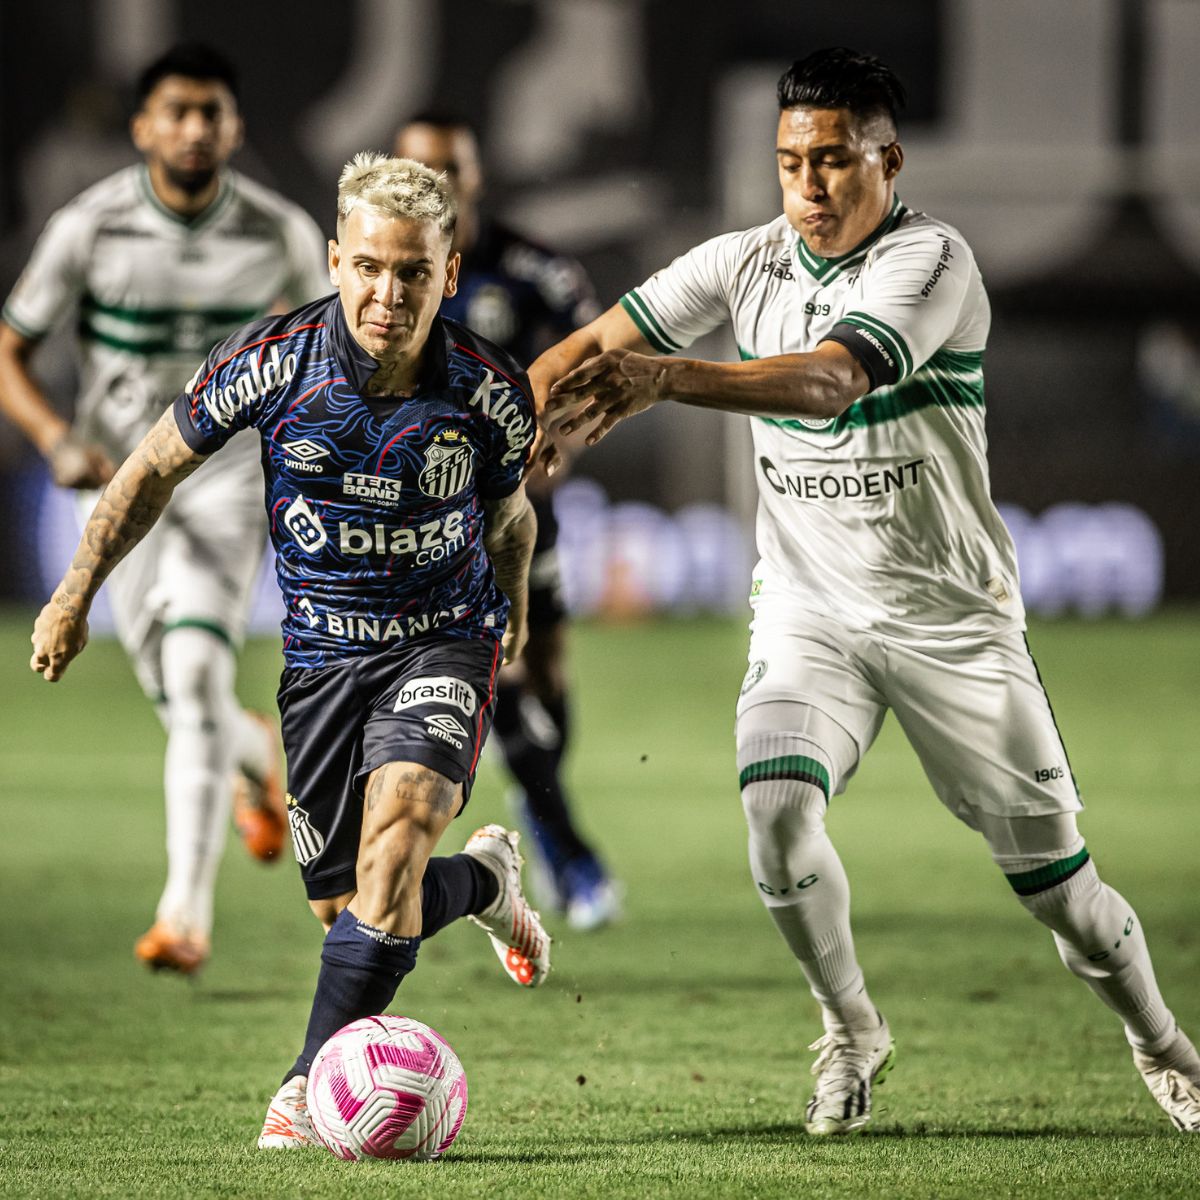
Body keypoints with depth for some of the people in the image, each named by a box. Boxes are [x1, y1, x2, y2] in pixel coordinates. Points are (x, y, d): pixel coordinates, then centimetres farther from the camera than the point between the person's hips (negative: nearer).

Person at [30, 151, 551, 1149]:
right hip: (320, 649, 2)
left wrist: (513, 612, 24)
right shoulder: (274, 362, -16)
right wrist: (76, 594, 3)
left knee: (399, 816, -29)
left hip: (446, 641, -2)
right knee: (344, 908, 3)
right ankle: (485, 881, 37)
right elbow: (157, 467, 0)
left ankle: (317, 1079, -23)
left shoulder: (492, 393, -14)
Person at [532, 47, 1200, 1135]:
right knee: (776, 803, -23)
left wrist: (668, 378, -48)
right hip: (808, 610, 3)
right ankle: (851, 1034, 2)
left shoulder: (931, 261, -19)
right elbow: (602, 344, 0)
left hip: (951, 615, -3)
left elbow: (829, 382, -35)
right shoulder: (748, 262, -1)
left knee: (1054, 877, 1)